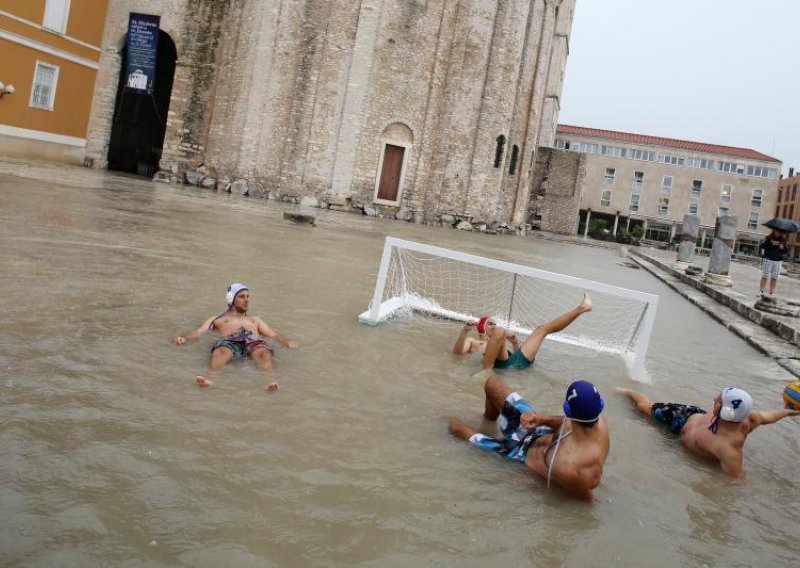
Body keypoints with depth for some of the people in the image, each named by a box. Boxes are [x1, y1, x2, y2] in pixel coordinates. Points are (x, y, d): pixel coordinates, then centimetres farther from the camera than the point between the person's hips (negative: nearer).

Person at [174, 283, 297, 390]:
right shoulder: (217, 319, 34)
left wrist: (287, 342, 4)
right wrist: (184, 338, -5)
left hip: (254, 341, 1)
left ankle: (271, 381, -64)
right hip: (230, 340, -1)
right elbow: (198, 332, 18)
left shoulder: (255, 320, 40)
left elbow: (273, 334, 27)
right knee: (221, 353, -40)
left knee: (264, 354, -38)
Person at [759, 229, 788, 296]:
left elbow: (785, 251, 16)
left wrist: (783, 248, -7)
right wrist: (771, 244, -19)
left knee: (774, 278, 2)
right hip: (768, 260, -4)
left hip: (778, 262, 4)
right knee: (765, 276, -2)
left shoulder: (783, 240, 11)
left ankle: (771, 292, 7)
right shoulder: (768, 238, -1)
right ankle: (761, 291, 2)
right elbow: (761, 246, -11)